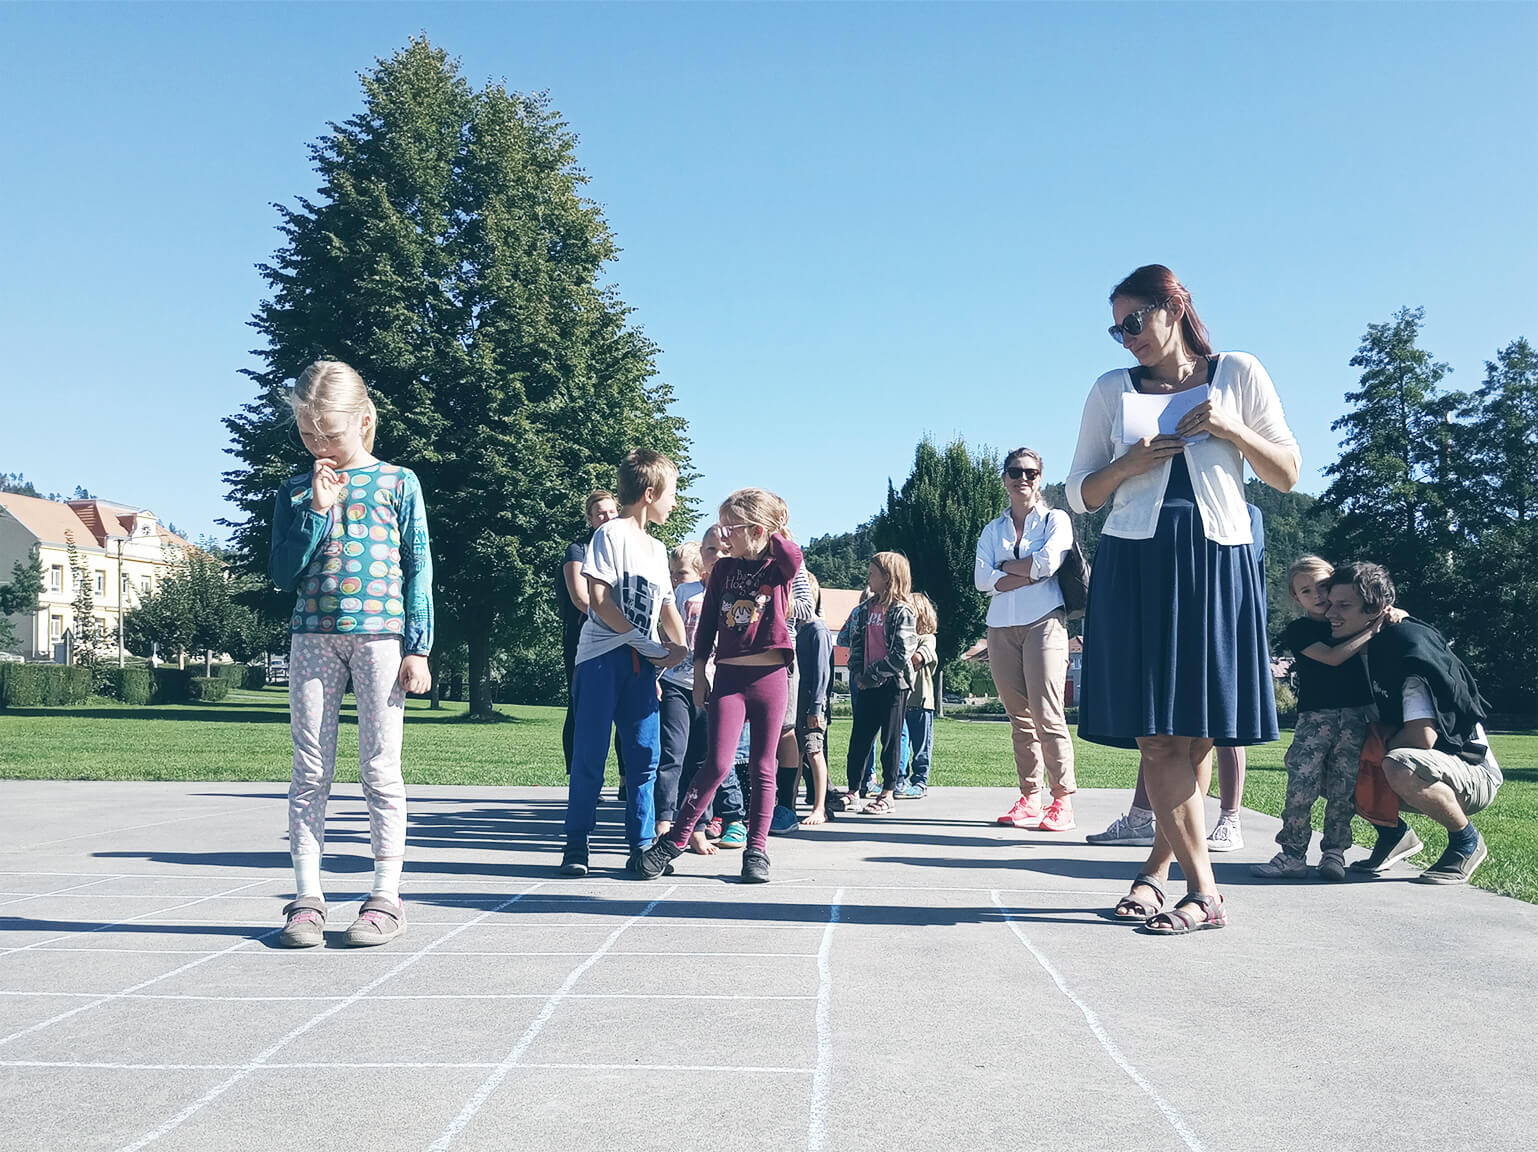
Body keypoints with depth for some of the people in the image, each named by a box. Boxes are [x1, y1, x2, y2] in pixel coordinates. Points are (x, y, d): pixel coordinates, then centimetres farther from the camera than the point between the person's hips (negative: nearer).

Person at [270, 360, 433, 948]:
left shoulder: (398, 483, 4)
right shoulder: (295, 492, 11)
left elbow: (418, 569, 2)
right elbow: (284, 574, 4)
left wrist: (418, 648, -4)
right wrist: (316, 511, -6)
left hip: (381, 638, -2)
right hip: (313, 639, 3)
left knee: (379, 768, 1)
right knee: (310, 772, 3)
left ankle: (386, 897, 8)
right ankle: (307, 899, 9)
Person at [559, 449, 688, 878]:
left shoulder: (657, 548, 19)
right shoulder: (611, 534, -4)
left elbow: (668, 607, 20)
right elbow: (599, 601, -12)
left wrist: (678, 648, 0)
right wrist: (649, 644, -12)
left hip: (642, 665, 6)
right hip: (603, 657, -6)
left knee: (645, 756, 4)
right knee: (590, 756, -3)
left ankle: (641, 844, 12)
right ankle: (577, 844, 7)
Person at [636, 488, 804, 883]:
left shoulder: (779, 568, 0)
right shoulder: (724, 568, 9)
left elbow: (793, 556, -26)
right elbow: (707, 625, 12)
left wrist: (775, 528, -9)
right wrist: (699, 675, 9)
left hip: (771, 677, -1)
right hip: (729, 677, 1)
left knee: (763, 769, 4)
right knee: (717, 763, -10)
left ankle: (756, 851, 13)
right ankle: (673, 840, 0)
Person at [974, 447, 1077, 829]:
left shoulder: (1055, 520, 7)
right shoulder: (993, 530, 17)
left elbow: (1048, 561, -13)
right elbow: (981, 579, 2)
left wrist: (1006, 566, 0)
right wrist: (1029, 574, -8)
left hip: (1043, 622, -4)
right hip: (1002, 627, 4)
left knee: (1046, 715, -13)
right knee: (1019, 717, 4)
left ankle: (1063, 801, -10)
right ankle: (1030, 798, 6)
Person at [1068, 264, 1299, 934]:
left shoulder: (1238, 375, 9)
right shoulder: (1112, 391, 13)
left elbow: (1287, 475, 8)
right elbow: (1080, 495, 13)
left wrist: (1228, 429, -8)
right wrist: (1129, 464, -7)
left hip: (1217, 561, 0)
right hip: (1136, 564, 1)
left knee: (1197, 733, -1)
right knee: (1154, 734, -8)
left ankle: (1159, 867, 15)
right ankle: (1204, 890, -4)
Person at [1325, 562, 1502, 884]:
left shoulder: (1411, 645, -24)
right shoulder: (1365, 649, 2)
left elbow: (1422, 736, -30)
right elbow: (1378, 723, 13)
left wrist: (1383, 745, -13)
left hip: (1472, 771, -8)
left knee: (1400, 767, -39)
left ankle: (1467, 841, -11)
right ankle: (1394, 834, 14)